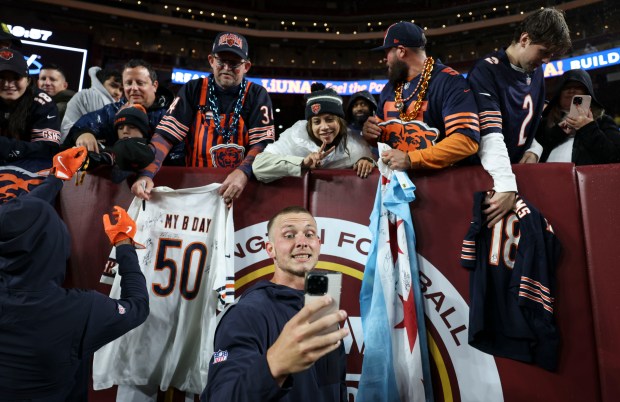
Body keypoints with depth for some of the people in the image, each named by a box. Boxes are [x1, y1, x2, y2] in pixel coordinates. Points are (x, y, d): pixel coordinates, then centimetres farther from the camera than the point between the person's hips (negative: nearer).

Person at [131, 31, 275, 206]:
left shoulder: (257, 95, 1)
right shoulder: (193, 90, 4)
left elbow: (263, 142, -9)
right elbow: (165, 135, -2)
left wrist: (243, 172, -28)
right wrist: (147, 175, -17)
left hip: (242, 185, -2)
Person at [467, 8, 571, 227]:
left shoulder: (536, 72, 11)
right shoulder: (487, 71, -13)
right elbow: (489, 134, -25)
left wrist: (534, 150, 2)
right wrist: (507, 186, -33)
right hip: (488, 176, -7)